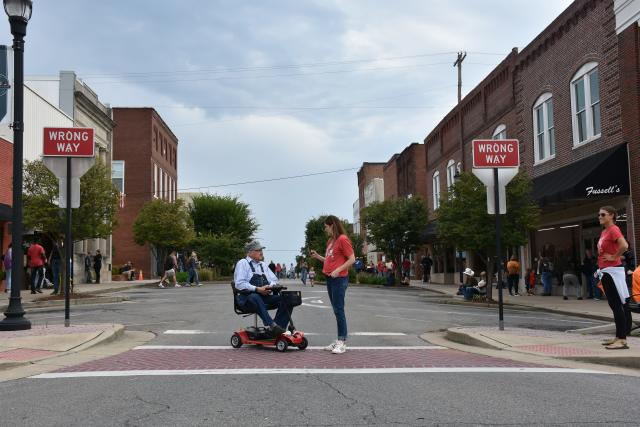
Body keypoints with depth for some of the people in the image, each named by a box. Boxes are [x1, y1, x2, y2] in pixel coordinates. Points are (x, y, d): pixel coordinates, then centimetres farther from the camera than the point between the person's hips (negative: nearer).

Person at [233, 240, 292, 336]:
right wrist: (257, 289, -20)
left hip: (264, 296, 6)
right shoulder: (242, 263, 1)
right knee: (255, 297, -41)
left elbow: (274, 279, 20)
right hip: (247, 297, -6)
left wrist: (270, 286, -5)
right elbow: (240, 284, -11)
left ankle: (279, 327, -22)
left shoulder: (263, 265, 21)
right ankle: (271, 325, -48)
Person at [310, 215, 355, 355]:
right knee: (336, 309, 10)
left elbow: (352, 259, -13)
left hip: (339, 279, -9)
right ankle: (339, 340, 14)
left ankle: (342, 342, -5)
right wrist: (317, 256, 9)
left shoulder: (342, 239, -10)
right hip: (330, 279, 9)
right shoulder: (330, 241, 16)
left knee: (338, 309, -8)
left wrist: (338, 270, -20)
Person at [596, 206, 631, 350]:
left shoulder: (613, 229, -13)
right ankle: (618, 337, 20)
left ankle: (622, 340, -7)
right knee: (613, 305, 13)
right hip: (605, 272, 10)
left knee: (619, 305, -8)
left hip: (613, 271, -10)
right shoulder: (604, 231, 14)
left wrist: (614, 257, -17)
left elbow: (624, 245, -30)